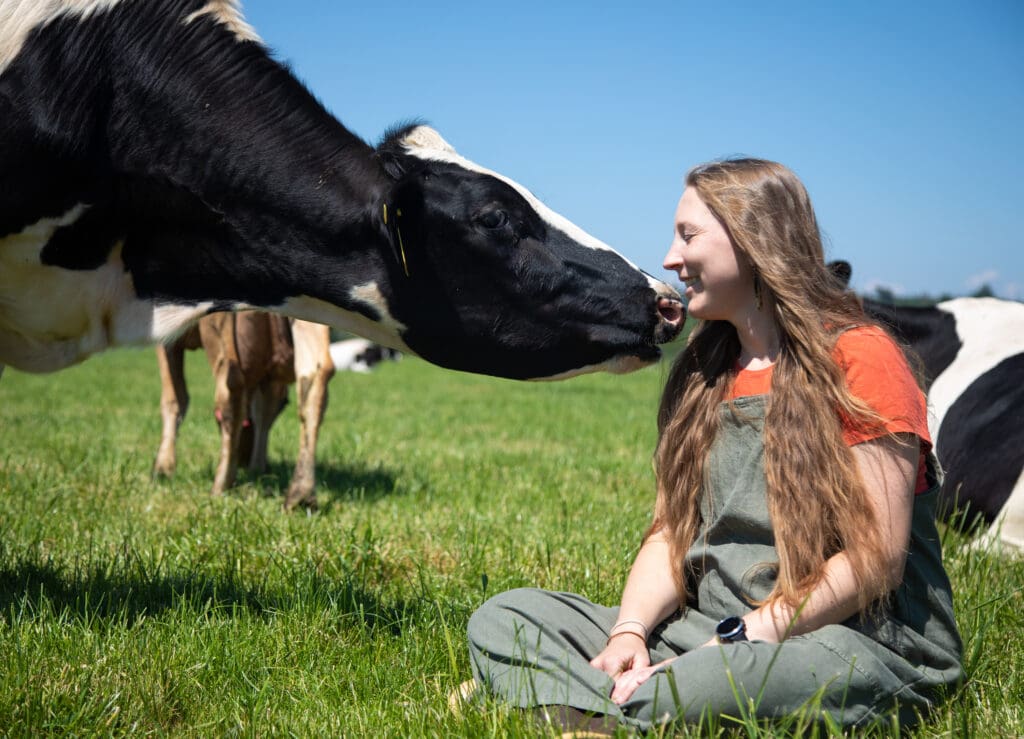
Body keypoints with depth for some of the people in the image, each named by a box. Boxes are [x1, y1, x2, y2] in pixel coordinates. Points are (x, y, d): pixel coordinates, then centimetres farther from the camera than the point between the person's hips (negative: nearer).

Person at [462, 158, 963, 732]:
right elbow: (672, 532, 11)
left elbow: (877, 559, -14)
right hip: (704, 632, 7)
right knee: (503, 618, -7)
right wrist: (629, 630, -9)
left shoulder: (856, 358, -7)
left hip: (858, 643, -7)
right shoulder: (704, 373, 16)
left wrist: (736, 641, -19)